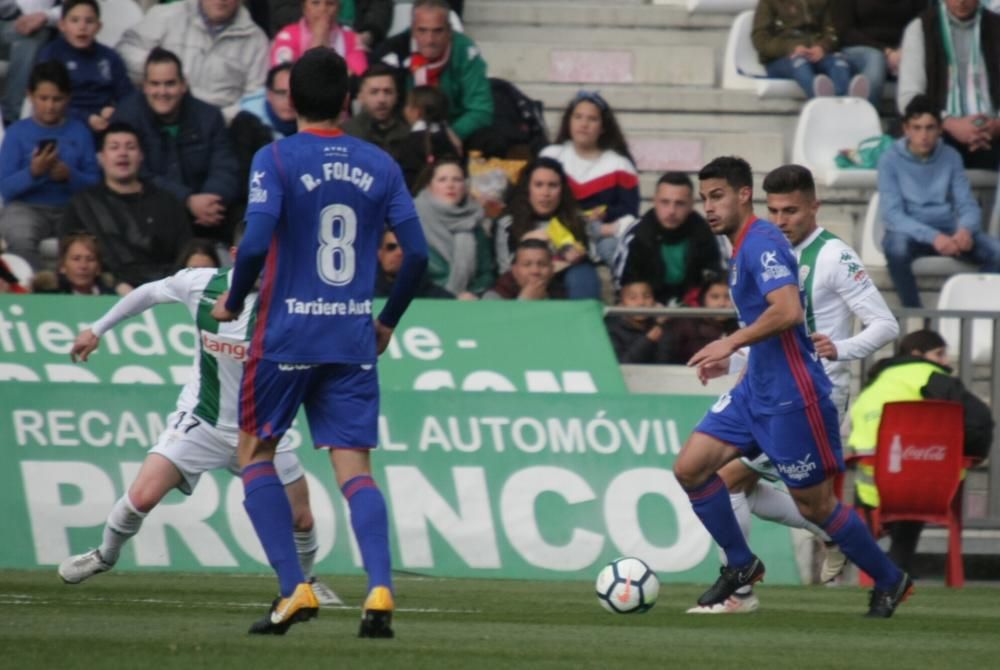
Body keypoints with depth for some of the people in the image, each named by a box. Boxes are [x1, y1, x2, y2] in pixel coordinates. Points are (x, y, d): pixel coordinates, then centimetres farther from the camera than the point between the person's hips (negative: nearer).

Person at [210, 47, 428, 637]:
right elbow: (417, 253, 2)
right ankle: (380, 589, -18)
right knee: (355, 469, 2)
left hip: (287, 335, -3)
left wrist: (233, 302, 1)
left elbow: (256, 244, -17)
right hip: (355, 340, 3)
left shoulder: (277, 159, -7)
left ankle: (294, 589, 0)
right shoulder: (379, 165, 5)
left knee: (255, 455, 12)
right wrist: (388, 322, 16)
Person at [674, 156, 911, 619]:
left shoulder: (760, 242, -17)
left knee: (814, 505, 1)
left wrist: (731, 343, -25)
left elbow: (788, 309, -31)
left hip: (791, 397, -10)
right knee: (689, 468, -1)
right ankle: (741, 566, 11)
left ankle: (890, 581, 18)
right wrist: (730, 353, 20)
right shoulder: (743, 248, 14)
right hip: (756, 390, 10)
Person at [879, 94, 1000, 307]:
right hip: (909, 232, -3)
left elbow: (968, 206, 0)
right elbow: (892, 214, -17)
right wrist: (932, 236, -32)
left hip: (947, 230, 3)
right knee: (896, 248, -40)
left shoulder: (951, 157, 3)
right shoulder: (890, 161, -8)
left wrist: (965, 229, -25)